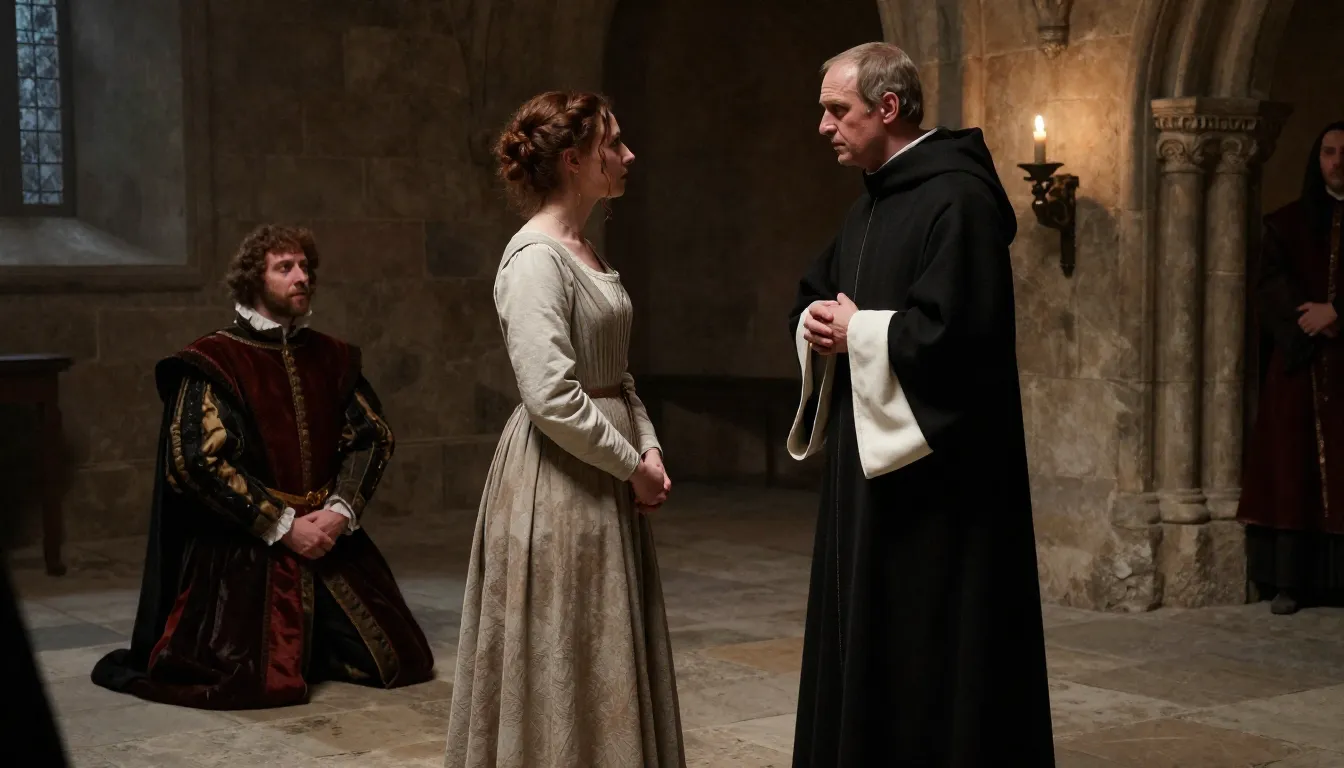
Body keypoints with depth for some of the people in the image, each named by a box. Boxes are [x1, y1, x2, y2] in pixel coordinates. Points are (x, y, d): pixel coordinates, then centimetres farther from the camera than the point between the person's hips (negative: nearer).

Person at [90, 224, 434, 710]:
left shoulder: (332, 358, 10)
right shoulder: (213, 363, -7)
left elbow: (373, 436, 7)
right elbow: (197, 461, -14)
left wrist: (340, 511, -10)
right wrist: (283, 526, -15)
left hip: (331, 539, 5)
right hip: (244, 548, -5)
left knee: (401, 662, -1)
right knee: (263, 683, -18)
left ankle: (311, 644, 28)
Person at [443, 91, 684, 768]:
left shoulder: (584, 253, 13)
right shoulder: (536, 258, -16)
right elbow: (551, 396, -22)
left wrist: (649, 446, 3)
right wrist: (632, 464, -13)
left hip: (606, 482, 9)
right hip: (559, 486, -9)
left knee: (605, 667, 15)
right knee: (562, 664, 1)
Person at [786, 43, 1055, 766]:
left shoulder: (957, 197, -16)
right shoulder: (871, 203, 14)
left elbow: (956, 330, -26)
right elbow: (814, 295, 23)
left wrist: (858, 331, -13)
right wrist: (817, 324, 0)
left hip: (938, 468, -10)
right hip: (869, 454, 10)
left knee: (935, 652, -2)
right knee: (864, 638, 13)